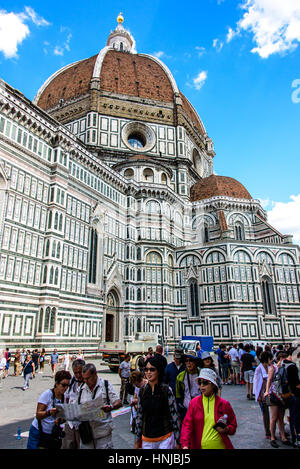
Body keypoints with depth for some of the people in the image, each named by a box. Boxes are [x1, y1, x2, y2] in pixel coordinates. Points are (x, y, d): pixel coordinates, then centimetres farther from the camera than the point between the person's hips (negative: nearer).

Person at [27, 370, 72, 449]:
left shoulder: (65, 397, -1)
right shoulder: (47, 394, -17)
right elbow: (38, 415, -20)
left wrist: (59, 420, -16)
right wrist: (49, 412, -38)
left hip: (53, 434, 4)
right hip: (38, 433, -4)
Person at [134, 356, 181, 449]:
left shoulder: (166, 390, -12)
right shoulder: (142, 391, -1)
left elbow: (174, 415, -9)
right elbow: (139, 416, 7)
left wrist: (177, 441, -8)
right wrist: (137, 440, 10)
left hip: (165, 438, -3)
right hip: (146, 439, 3)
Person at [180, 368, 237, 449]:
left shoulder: (224, 404, -3)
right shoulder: (193, 403, -3)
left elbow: (233, 425, 7)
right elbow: (187, 424, -8)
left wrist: (226, 430, -14)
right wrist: (185, 445, -21)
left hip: (220, 446, 0)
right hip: (199, 446, 0)